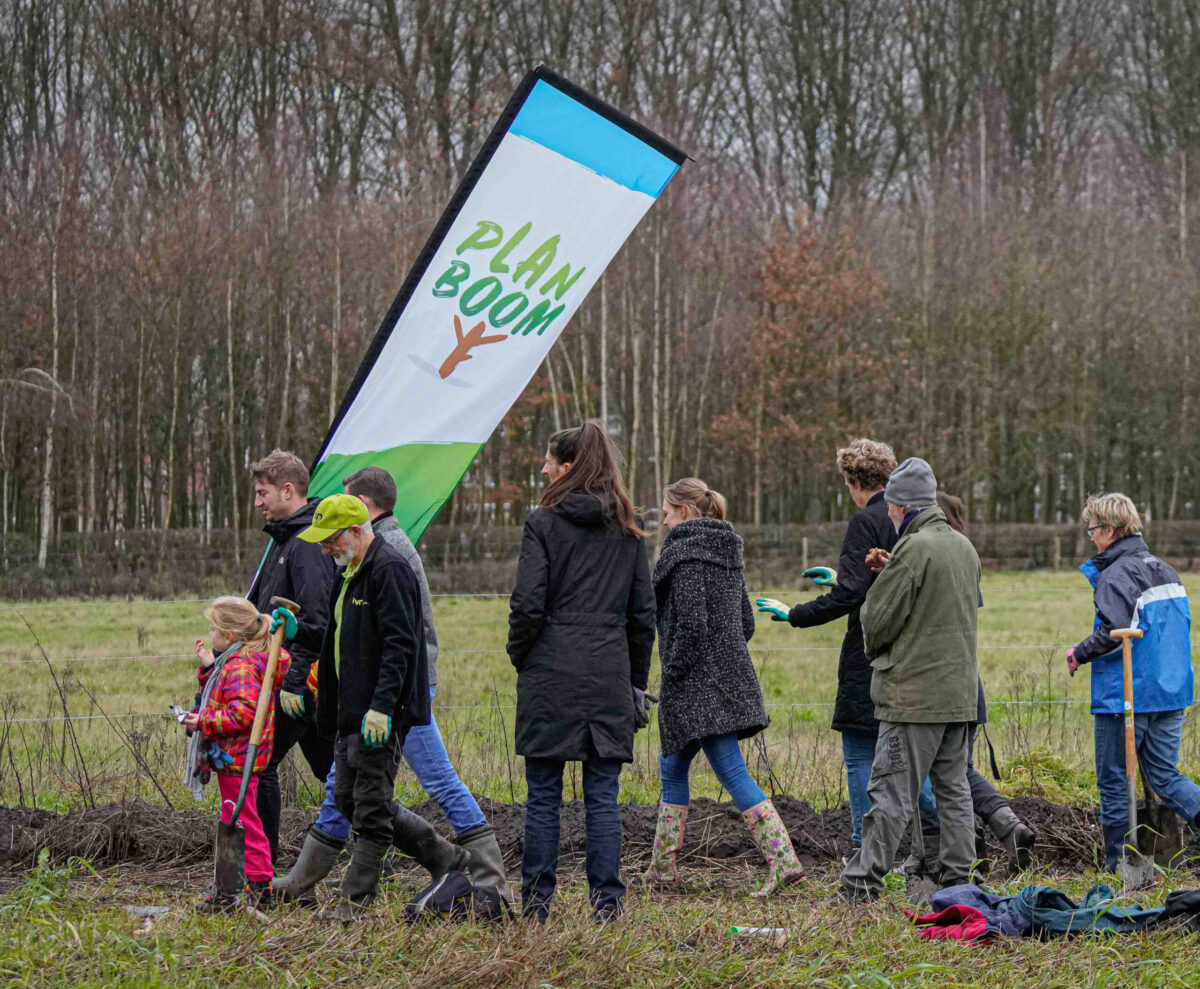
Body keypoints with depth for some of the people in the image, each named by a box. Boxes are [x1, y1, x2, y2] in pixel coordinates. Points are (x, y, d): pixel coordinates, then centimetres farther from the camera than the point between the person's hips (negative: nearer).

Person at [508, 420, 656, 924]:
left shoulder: (544, 522, -5)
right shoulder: (626, 532, 9)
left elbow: (528, 603, -9)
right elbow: (644, 612, 11)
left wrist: (519, 656, 7)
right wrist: (637, 681, 17)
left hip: (551, 674, -4)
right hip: (610, 673, 4)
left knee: (543, 793, 3)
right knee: (602, 795, 4)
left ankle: (537, 900, 5)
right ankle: (607, 900, 1)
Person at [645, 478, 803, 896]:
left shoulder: (686, 553, -13)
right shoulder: (728, 552, 14)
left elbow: (690, 623, -21)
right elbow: (746, 622, 17)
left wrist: (673, 673, -12)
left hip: (698, 686, -9)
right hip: (730, 674, 9)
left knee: (733, 774, -5)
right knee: (672, 768, 14)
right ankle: (663, 864, 14)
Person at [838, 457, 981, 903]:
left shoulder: (914, 549, -14)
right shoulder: (964, 547, 12)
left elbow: (877, 619, -14)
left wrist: (875, 648, 9)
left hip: (914, 692, -8)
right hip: (960, 690, 8)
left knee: (892, 790, -6)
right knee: (953, 788, 11)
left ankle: (863, 879, -4)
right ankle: (955, 877, 12)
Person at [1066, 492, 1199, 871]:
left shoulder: (1117, 576, -14)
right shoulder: (1166, 571, 13)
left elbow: (1114, 631, -26)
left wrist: (1077, 654, -9)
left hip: (1124, 697, -8)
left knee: (1113, 782, 4)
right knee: (1165, 776, 11)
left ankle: (1119, 865, 7)